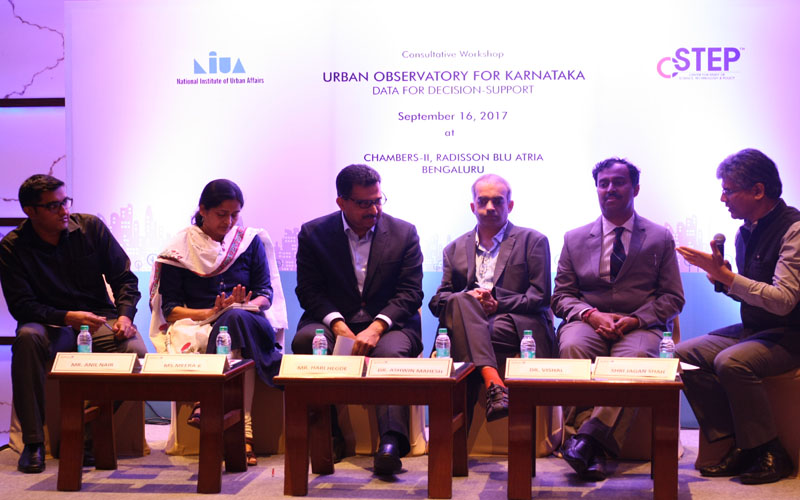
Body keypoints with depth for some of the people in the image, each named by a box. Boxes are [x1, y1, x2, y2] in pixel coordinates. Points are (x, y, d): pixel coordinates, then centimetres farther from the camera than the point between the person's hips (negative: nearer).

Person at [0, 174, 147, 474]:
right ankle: (33, 441, -30)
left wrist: (124, 314, -14)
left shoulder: (91, 228, 1)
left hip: (99, 317, 1)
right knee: (27, 336, -37)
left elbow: (124, 278, 5)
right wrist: (68, 317, -27)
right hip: (51, 324, -1)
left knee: (136, 352, -30)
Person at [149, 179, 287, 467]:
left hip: (247, 321, 2)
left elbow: (266, 294, 9)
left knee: (237, 318, -36)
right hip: (196, 324, -2)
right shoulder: (180, 248, 8)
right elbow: (169, 309, 2)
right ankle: (244, 432, -45)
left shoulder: (251, 241, 15)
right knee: (234, 321, -37)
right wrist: (213, 313, -13)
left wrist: (243, 306, -14)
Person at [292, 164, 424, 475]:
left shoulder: (404, 233, 5)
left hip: (388, 324, -1)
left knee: (391, 353, -35)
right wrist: (338, 326, -17)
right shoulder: (313, 233, 6)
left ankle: (391, 442, -48)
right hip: (334, 323, 1)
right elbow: (309, 291, 1)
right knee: (305, 339, -31)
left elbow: (410, 293, -1)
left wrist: (376, 327, -17)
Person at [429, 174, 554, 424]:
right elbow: (438, 301, 15)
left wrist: (497, 304, -10)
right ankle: (492, 381, -49)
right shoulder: (455, 249, 25)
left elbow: (540, 297, 4)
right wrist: (465, 299, -8)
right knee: (461, 301, -34)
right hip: (466, 323, 3)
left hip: (516, 326, -2)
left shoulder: (533, 241, 15)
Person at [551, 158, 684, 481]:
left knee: (635, 356, -37)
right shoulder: (574, 239, 16)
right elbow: (562, 296, 12)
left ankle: (589, 435, -43)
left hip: (640, 326, -1)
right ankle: (592, 449, -39)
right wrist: (592, 315, -11)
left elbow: (673, 298, 8)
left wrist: (635, 320, -11)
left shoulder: (660, 238, 13)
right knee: (573, 347, -35)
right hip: (589, 321, 1)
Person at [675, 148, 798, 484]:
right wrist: (721, 277, 0)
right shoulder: (746, 232, 10)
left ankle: (770, 453, -16)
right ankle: (740, 447, -8)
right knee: (683, 355, -8)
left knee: (730, 361, -33)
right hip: (752, 330, 9)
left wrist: (725, 275, -24)